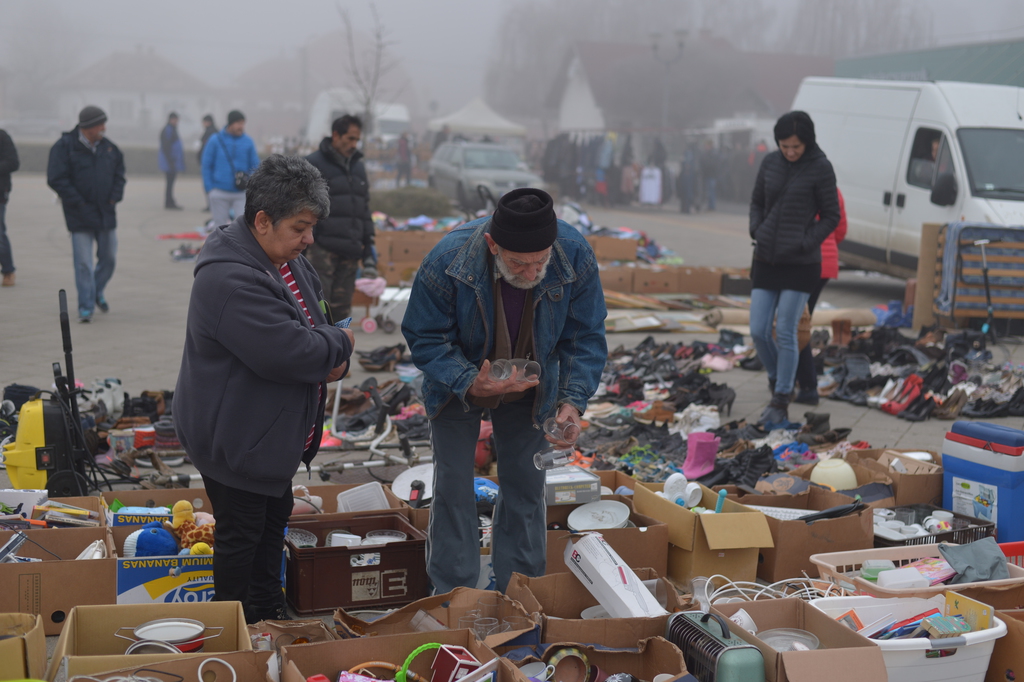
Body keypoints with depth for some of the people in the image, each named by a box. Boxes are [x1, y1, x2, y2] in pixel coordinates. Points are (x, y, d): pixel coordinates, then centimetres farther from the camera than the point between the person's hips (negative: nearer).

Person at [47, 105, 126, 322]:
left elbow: (119, 171, 18)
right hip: (80, 216, -5)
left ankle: (97, 292, 36)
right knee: (83, 262, -5)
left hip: (105, 213, 5)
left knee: (109, 258, 12)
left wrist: (114, 197, 4)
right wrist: (78, 203, -15)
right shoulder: (65, 147, -10)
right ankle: (86, 307, 3)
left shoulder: (108, 147, 6)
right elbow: (56, 179, -13)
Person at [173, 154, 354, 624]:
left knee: (275, 517, 23)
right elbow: (288, 352, -34)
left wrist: (331, 357, -8)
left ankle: (269, 612, 40)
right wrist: (339, 344, -15)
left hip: (272, 434, 11)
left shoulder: (285, 258, 3)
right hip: (235, 438, -11)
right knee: (241, 533, 4)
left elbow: (312, 323, 15)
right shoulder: (231, 279, -30)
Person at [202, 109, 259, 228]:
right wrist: (209, 188, -1)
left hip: (241, 193, 0)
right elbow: (206, 165, 5)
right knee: (221, 225, 9)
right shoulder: (215, 140, 1)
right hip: (219, 194, 0)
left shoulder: (248, 142, 3)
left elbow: (255, 166, 7)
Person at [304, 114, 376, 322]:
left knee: (341, 308, 6)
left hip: (350, 250, 6)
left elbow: (364, 208, 24)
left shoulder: (358, 166, 19)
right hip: (322, 248, -6)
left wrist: (368, 246, 18)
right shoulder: (314, 164, -2)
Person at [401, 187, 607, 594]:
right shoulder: (447, 261, -34)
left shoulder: (576, 258, -28)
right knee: (453, 489, 2)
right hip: (459, 388, -2)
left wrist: (573, 400, -27)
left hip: (528, 391, 2)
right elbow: (424, 338, -21)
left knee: (526, 488, 10)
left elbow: (585, 338, -14)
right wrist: (468, 383, -37)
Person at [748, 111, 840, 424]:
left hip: (801, 265, -4)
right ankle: (777, 381, 29)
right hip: (766, 261, 4)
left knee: (786, 334, -3)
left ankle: (781, 404, 7)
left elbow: (831, 217, -3)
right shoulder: (770, 163, 5)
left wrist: (804, 244, -13)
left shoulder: (821, 169, -7)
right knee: (758, 331, 2)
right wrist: (756, 232, 0)